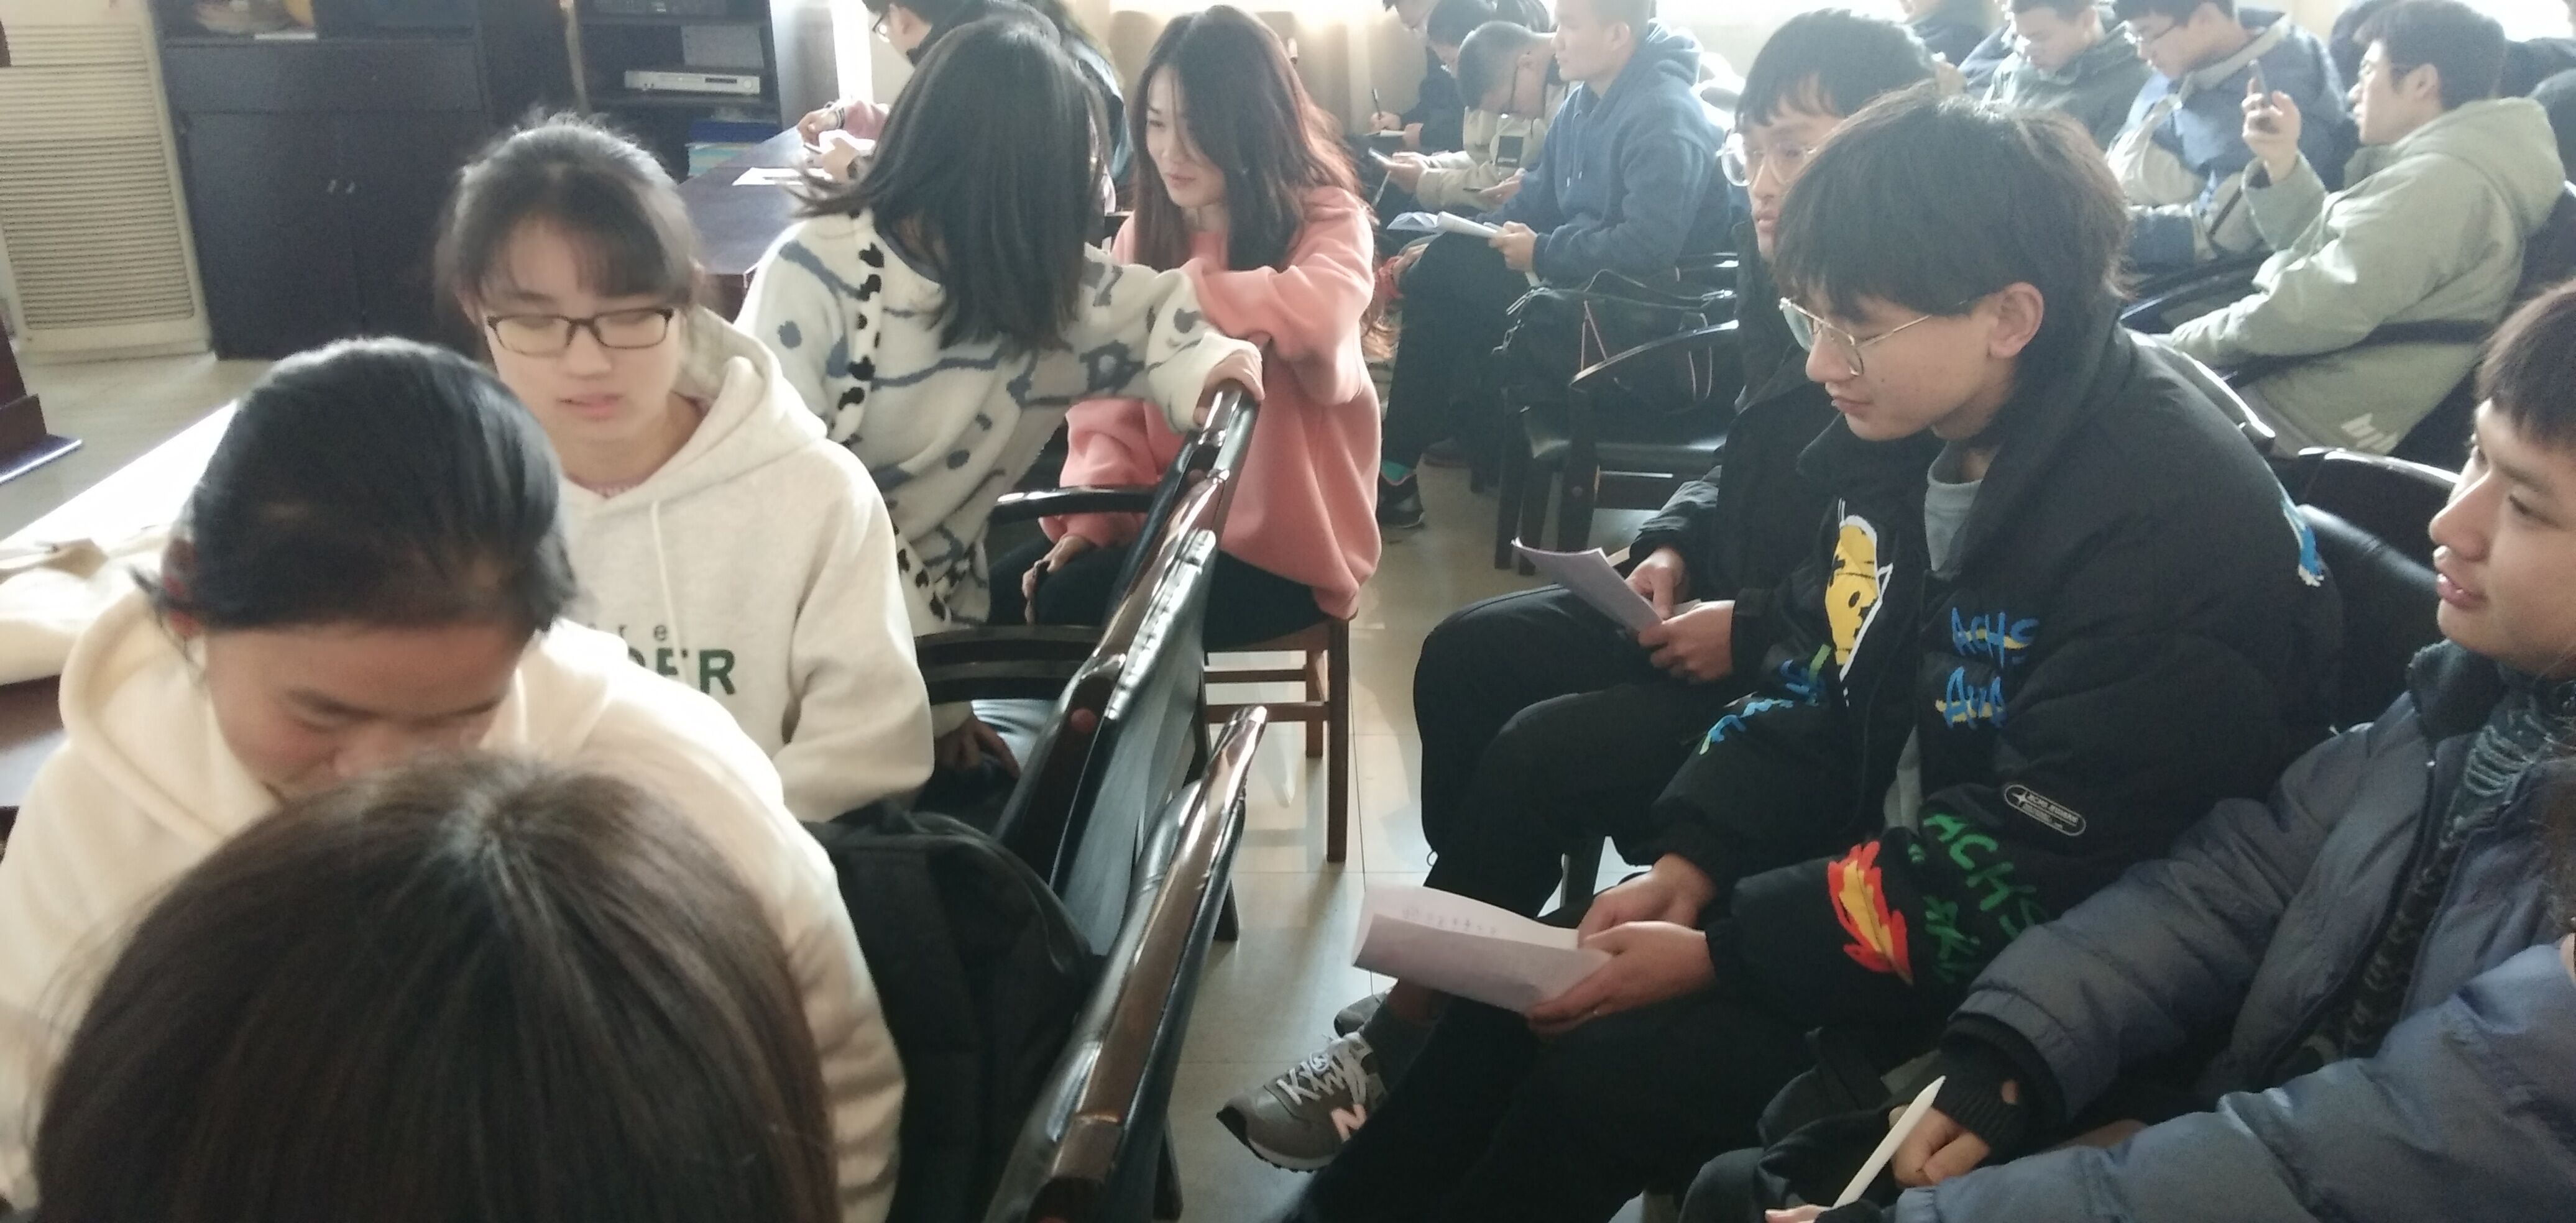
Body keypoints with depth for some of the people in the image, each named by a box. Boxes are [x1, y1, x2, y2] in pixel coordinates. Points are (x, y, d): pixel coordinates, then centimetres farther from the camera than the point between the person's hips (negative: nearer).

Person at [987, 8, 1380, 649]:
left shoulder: (1327, 219, -10)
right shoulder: (1143, 233, 5)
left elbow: (1319, 312, -35)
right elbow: (1114, 402, 1)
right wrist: (1092, 515, -16)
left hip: (1286, 542, -5)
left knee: (1073, 611, -21)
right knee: (1004, 593, -9)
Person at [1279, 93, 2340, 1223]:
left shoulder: (2172, 531, -27)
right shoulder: (1909, 420, -4)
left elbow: (2027, 880, -25)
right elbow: (1821, 680, 5)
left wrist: (1720, 953, -24)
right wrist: (1690, 863, -8)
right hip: (1887, 826, 8)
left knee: (1619, 1067, -22)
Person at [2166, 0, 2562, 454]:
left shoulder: (2442, 179, -17)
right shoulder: (2428, 170, 15)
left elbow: (2322, 309, -25)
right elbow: (2318, 247, 22)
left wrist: (2190, 339, -12)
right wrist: (2282, 163, 7)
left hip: (2294, 419, -10)